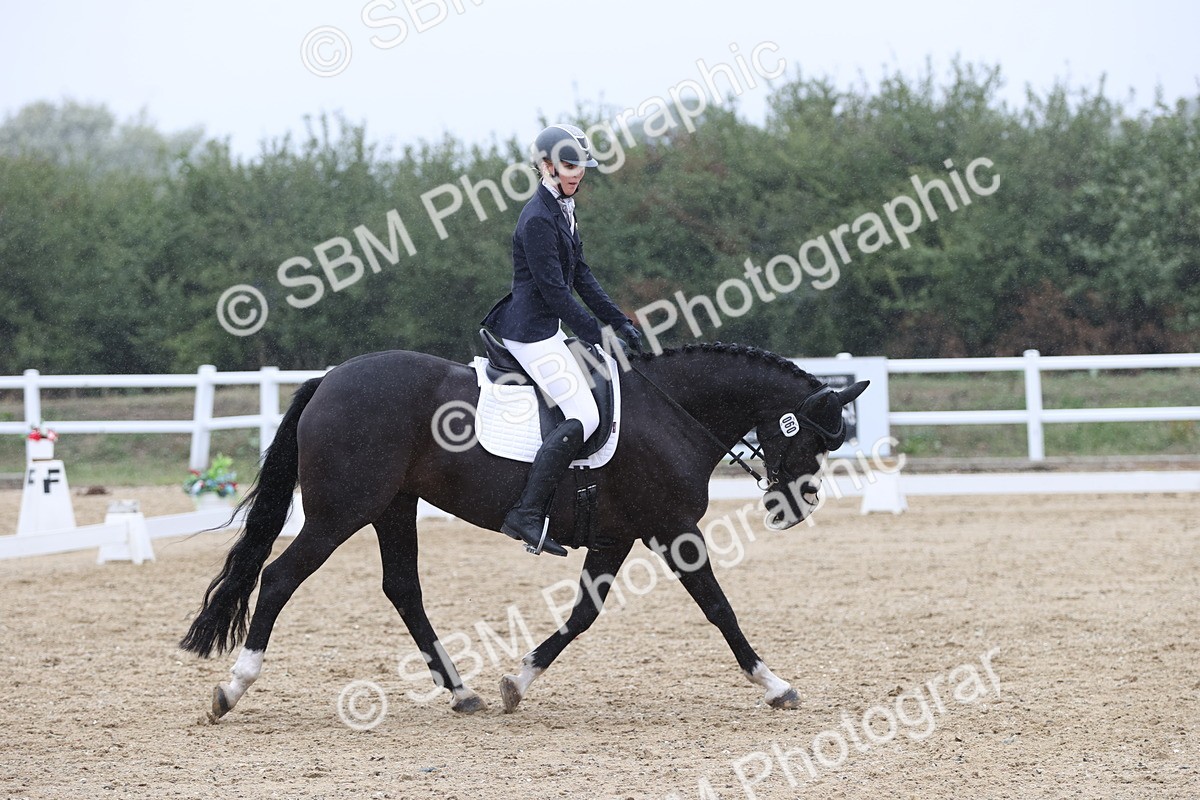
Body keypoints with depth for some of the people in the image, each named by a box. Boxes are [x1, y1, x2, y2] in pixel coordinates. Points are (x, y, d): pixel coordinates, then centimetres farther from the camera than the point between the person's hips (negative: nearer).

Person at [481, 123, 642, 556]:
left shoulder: (562, 211, 13)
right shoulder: (538, 219, -18)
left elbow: (581, 276, 16)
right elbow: (553, 289, -20)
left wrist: (621, 324, 10)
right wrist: (600, 337, -17)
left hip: (547, 327, 11)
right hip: (531, 331, -11)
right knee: (583, 416, -18)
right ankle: (526, 514, -21)